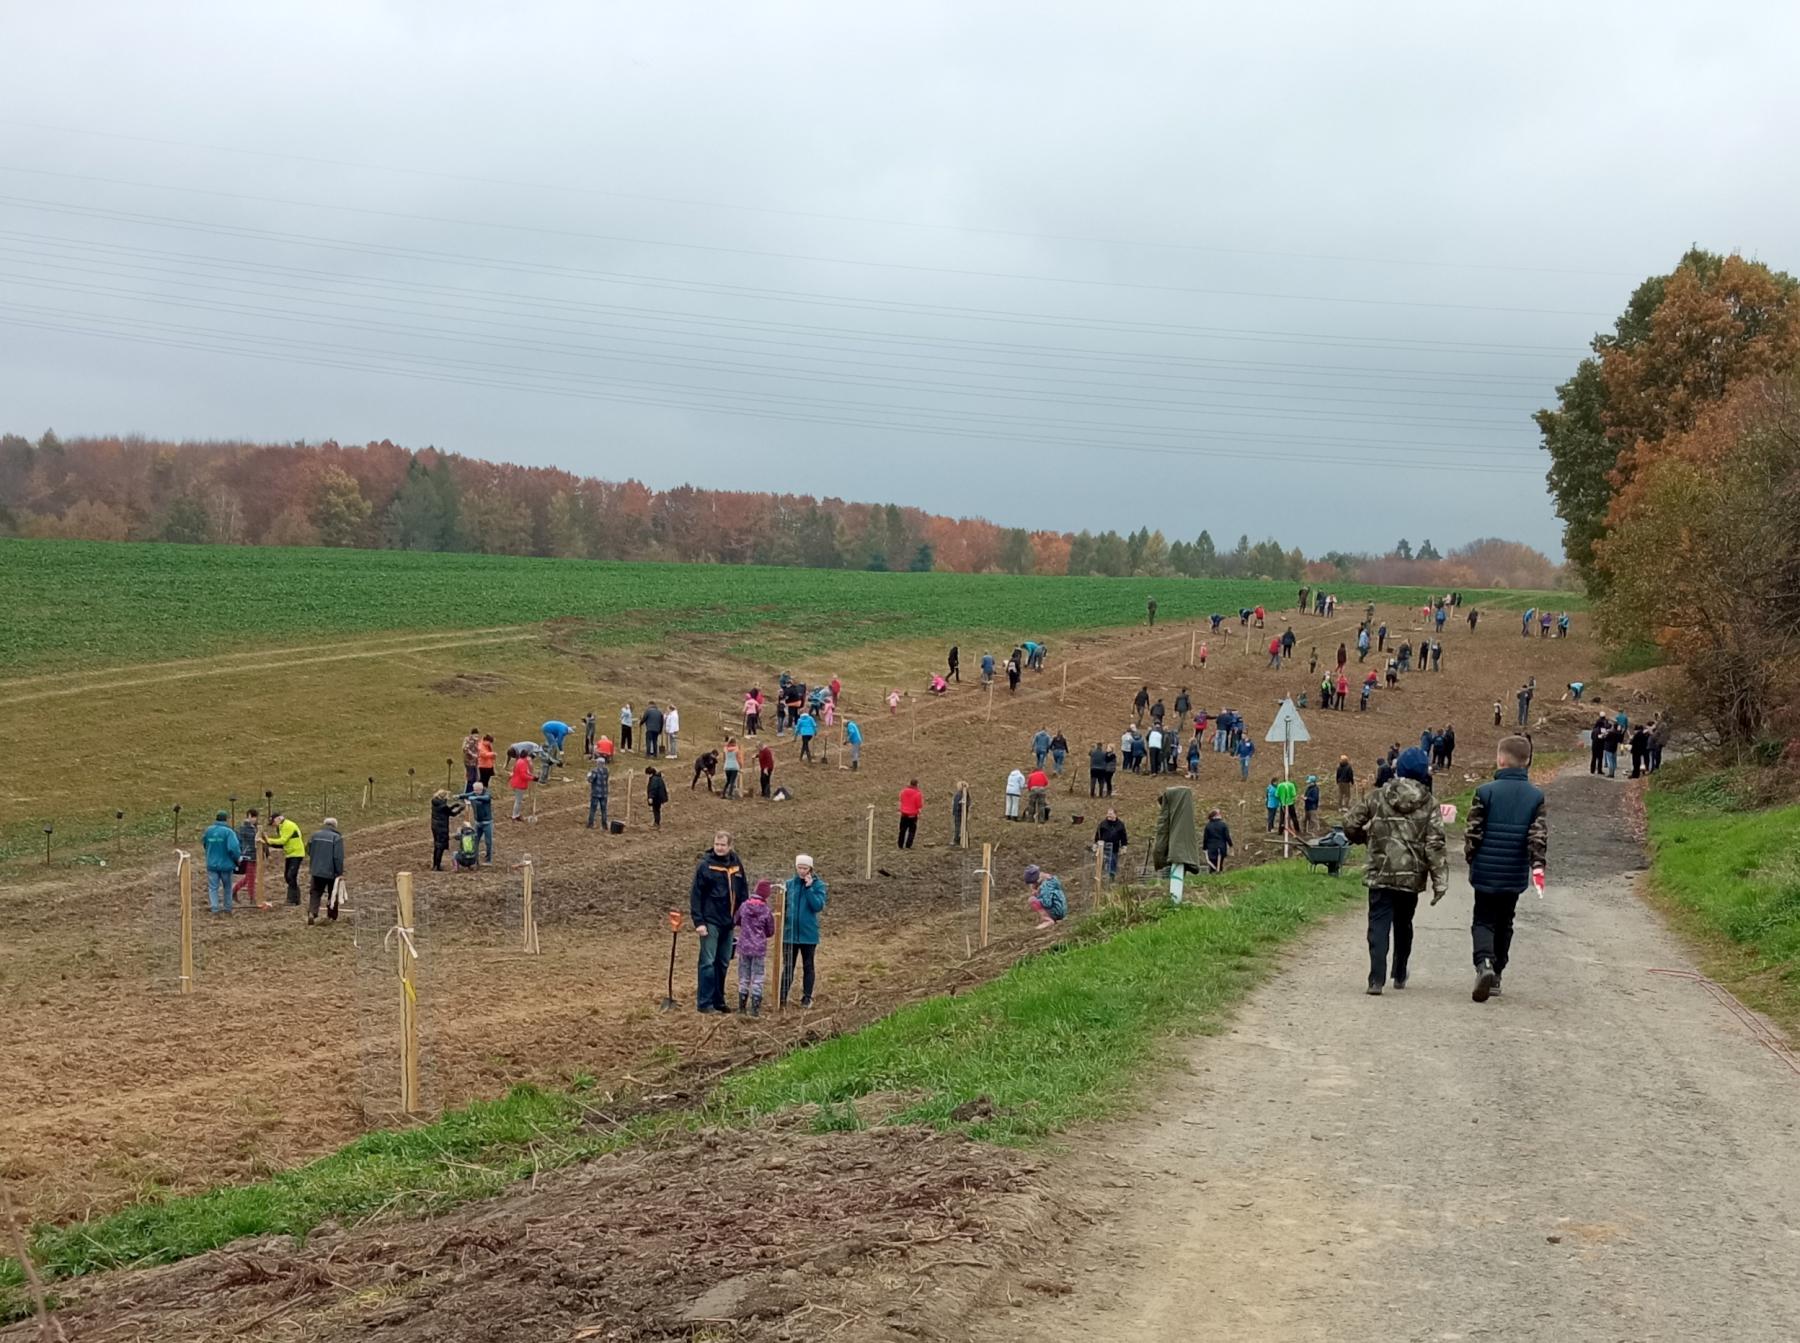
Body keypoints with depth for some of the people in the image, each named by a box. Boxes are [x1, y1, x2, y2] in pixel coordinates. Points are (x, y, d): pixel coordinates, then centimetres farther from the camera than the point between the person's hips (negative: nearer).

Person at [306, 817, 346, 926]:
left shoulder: (315, 835, 4)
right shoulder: (336, 837, -12)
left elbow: (309, 851, 14)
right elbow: (338, 857, -16)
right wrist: (340, 872, -10)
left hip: (316, 871, 3)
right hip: (331, 872, -3)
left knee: (315, 893, 8)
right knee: (333, 895, 13)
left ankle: (312, 913, -14)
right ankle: (332, 917, 18)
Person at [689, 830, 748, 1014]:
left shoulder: (737, 864, 7)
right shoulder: (705, 865, -7)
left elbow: (743, 893, 14)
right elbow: (695, 894, -8)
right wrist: (698, 921, -13)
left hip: (729, 923, 5)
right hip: (710, 921, -5)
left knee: (723, 963, 11)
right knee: (708, 962, -4)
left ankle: (718, 1000, 20)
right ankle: (704, 1002, 0)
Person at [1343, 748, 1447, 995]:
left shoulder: (1377, 797, 1)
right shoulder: (1429, 804, -2)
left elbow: (1350, 824, 1)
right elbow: (1435, 844, -8)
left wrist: (1366, 838, 22)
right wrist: (1439, 880, -7)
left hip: (1380, 874, -1)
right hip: (1412, 877, 1)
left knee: (1379, 925, -2)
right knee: (1403, 925, 19)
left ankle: (1377, 979, -16)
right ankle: (1400, 976, 30)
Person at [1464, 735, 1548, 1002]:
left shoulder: (1486, 791, -10)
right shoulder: (1536, 796, -1)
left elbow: (1472, 832, -7)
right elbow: (1539, 835, -10)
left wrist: (1471, 859, 8)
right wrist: (1538, 866, -9)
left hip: (1487, 872, -3)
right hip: (1516, 875, 3)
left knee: (1483, 921, 6)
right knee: (1504, 923, 17)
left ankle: (1484, 963, -21)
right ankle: (1496, 975, 22)